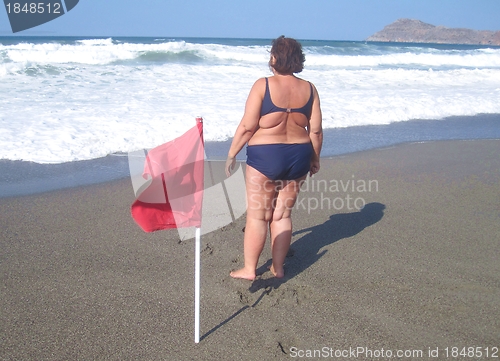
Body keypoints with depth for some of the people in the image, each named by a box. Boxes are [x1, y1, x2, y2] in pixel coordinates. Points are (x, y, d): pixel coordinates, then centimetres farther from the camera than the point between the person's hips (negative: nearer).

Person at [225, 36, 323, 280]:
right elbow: (316, 130, 3)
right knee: (282, 215, 15)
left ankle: (249, 269, 13)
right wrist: (315, 159, 16)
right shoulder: (309, 89, 2)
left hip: (264, 156, -4)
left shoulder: (263, 85, -10)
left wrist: (231, 154, -1)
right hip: (298, 156, 5)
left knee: (257, 215, 6)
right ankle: (278, 267, 22)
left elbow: (247, 126, -12)